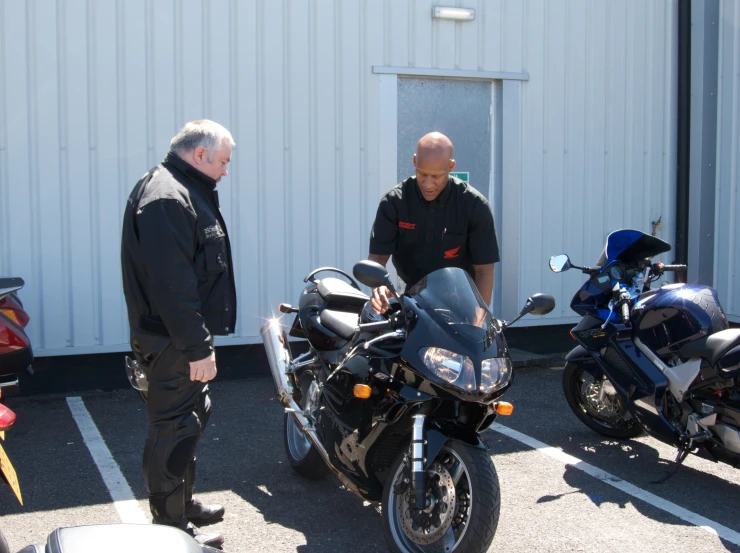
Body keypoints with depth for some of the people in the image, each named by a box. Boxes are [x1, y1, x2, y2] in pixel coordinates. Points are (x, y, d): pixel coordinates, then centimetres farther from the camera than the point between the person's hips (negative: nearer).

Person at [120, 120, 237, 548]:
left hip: (185, 337, 11)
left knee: (193, 416, 21)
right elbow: (171, 283, -27)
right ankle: (171, 526, 8)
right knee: (174, 429, -3)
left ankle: (184, 503, 36)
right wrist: (197, 346, -25)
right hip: (174, 342, -11)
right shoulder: (168, 199, -20)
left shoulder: (183, 191, 15)